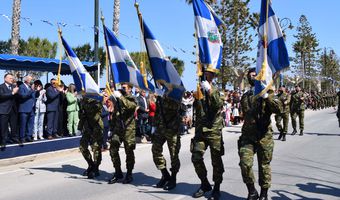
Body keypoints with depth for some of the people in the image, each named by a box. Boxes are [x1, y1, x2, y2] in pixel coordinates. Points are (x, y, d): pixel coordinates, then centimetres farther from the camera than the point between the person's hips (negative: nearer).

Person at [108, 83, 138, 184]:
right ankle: (118, 172, 11)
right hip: (117, 128, 5)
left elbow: (130, 105, -27)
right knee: (113, 149, -1)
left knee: (129, 152, 2)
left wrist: (121, 97, -29)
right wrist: (112, 126, 19)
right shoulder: (118, 99, 16)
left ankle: (129, 174, 13)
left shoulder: (132, 99, -2)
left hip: (128, 128, -5)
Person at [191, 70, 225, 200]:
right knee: (196, 158, -1)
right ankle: (205, 184, 18)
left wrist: (210, 91, -24)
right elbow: (196, 108, 13)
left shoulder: (216, 90, 2)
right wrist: (197, 98, -6)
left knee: (216, 160, 1)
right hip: (200, 129, 3)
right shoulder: (199, 89, 10)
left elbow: (219, 104, -16)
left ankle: (216, 188, 15)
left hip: (214, 130, -3)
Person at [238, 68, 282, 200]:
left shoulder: (267, 93, 0)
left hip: (264, 136, -3)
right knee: (245, 163, -10)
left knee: (264, 165, 6)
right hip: (247, 136, 3)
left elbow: (278, 109, -16)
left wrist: (266, 96, -28)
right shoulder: (245, 96, 13)